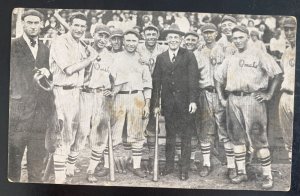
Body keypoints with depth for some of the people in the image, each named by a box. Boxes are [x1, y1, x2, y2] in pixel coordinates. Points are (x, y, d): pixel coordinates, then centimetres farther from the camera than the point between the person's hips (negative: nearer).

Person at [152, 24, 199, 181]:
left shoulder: (189, 56, 1)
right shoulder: (161, 58, 9)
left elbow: (193, 79, -4)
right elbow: (156, 81, 7)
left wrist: (193, 100, -13)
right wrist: (156, 104, 2)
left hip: (185, 102, -2)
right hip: (168, 102, 3)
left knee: (186, 136, 5)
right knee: (169, 135, 11)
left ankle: (184, 168, 16)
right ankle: (169, 165, 23)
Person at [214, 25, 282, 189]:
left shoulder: (259, 55, 1)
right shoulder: (229, 59, 16)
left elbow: (276, 74, 0)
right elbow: (218, 78, 22)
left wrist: (269, 94, -4)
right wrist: (221, 98, 13)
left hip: (253, 99, -5)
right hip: (233, 100, 5)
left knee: (258, 139, -6)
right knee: (237, 137, 9)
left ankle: (267, 176, 5)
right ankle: (241, 172, 21)